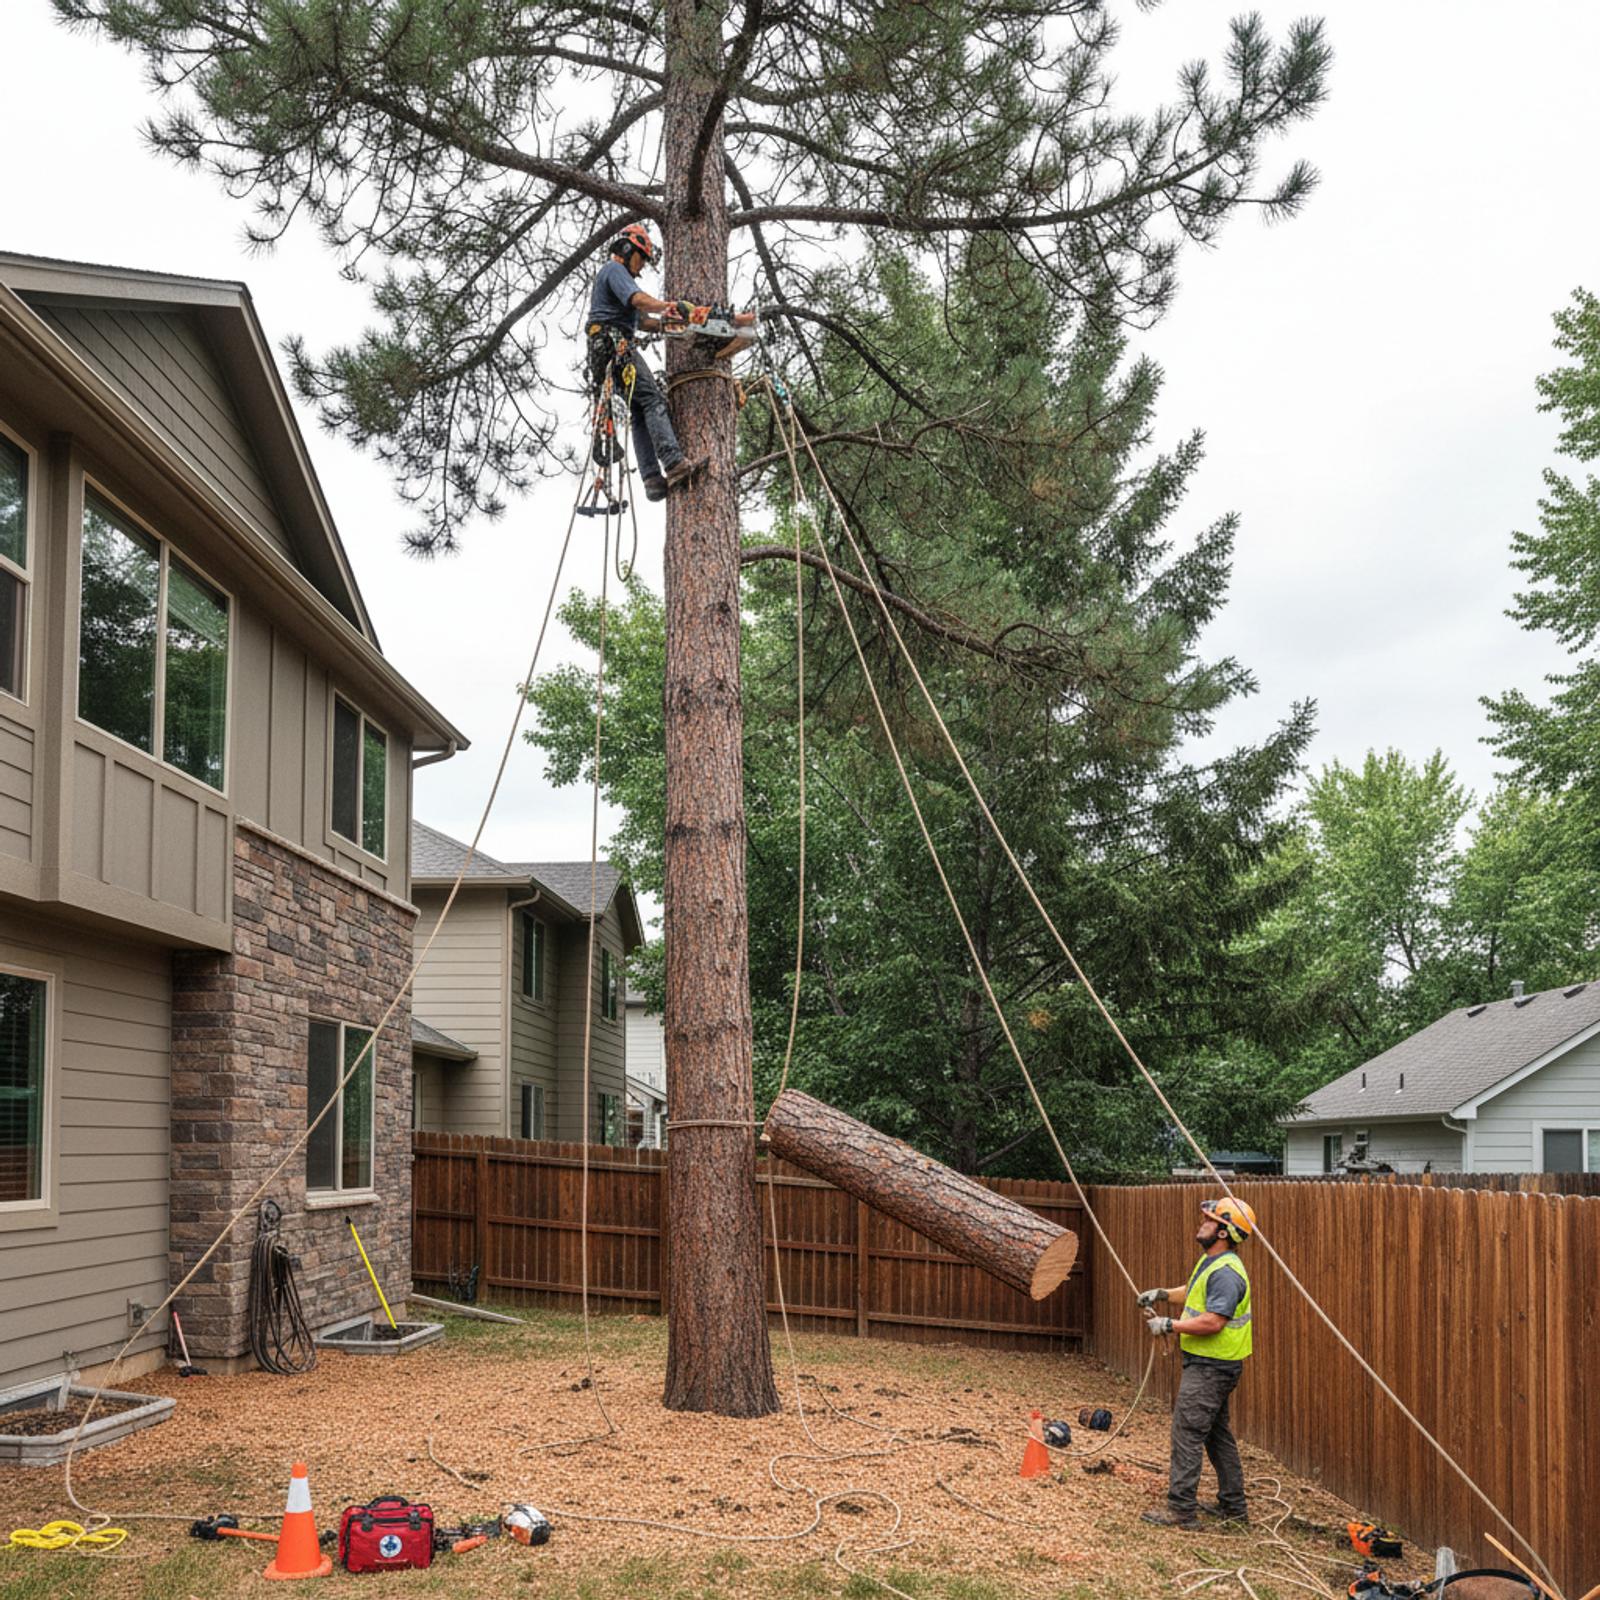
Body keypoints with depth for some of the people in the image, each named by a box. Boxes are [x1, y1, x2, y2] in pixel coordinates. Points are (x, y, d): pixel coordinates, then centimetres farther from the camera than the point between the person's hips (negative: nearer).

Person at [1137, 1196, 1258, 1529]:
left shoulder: (1226, 1272, -22)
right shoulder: (1210, 1262, 11)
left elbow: (1212, 1322, -29)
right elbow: (1194, 1292, 30)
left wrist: (1169, 1325, -20)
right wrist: (1163, 1294, 14)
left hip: (1211, 1368, -11)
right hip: (1208, 1364, 11)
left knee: (1187, 1433, -9)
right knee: (1217, 1434, 18)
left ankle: (1182, 1510, -6)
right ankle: (1233, 1505, 27)